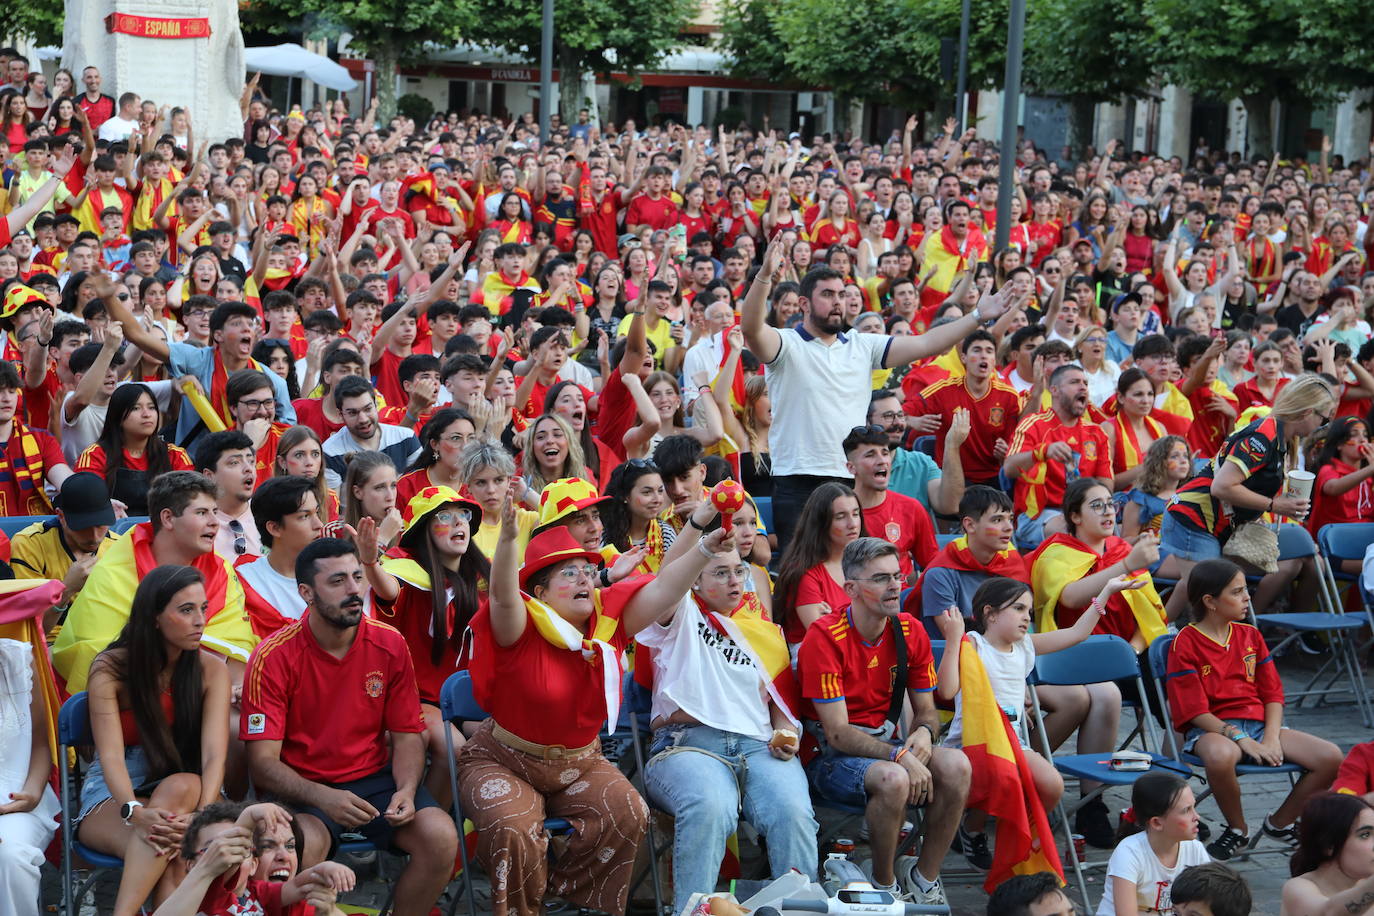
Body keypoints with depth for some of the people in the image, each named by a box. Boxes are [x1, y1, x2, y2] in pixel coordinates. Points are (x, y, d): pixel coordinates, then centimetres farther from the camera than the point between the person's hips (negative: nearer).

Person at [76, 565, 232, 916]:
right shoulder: (110, 669, -7)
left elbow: (214, 755, -14)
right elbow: (111, 755, -18)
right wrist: (136, 812, -39)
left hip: (185, 791, 2)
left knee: (183, 786, -35)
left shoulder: (210, 670, -2)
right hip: (112, 797, -2)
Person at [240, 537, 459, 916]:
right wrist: (323, 798, -30)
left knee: (441, 838, -22)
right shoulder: (274, 657, -11)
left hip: (376, 778, 3)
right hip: (302, 788, -3)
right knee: (304, 845, -36)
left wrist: (406, 791, -15)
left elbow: (406, 736, 6)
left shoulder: (390, 645, 0)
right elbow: (263, 762, -13)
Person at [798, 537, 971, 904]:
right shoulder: (825, 637, -15)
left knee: (955, 765, -23)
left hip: (886, 743, 6)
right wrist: (900, 756, -29)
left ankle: (925, 882, -9)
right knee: (893, 778, -36)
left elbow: (926, 710, 12)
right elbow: (837, 732, -18)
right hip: (831, 754, -6)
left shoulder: (910, 631, 3)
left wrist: (923, 732, -14)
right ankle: (884, 887, -12)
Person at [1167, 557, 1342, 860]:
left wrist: (1271, 738, -8)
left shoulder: (1250, 636, 14)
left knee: (1331, 757, -14)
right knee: (1220, 756, -44)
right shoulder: (1186, 644, -5)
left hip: (1259, 724, 6)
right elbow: (1195, 711, -11)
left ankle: (1280, 823, 8)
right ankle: (1237, 829, -14)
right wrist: (1242, 740, -20)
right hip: (1212, 730, -6)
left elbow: (1273, 694, 11)